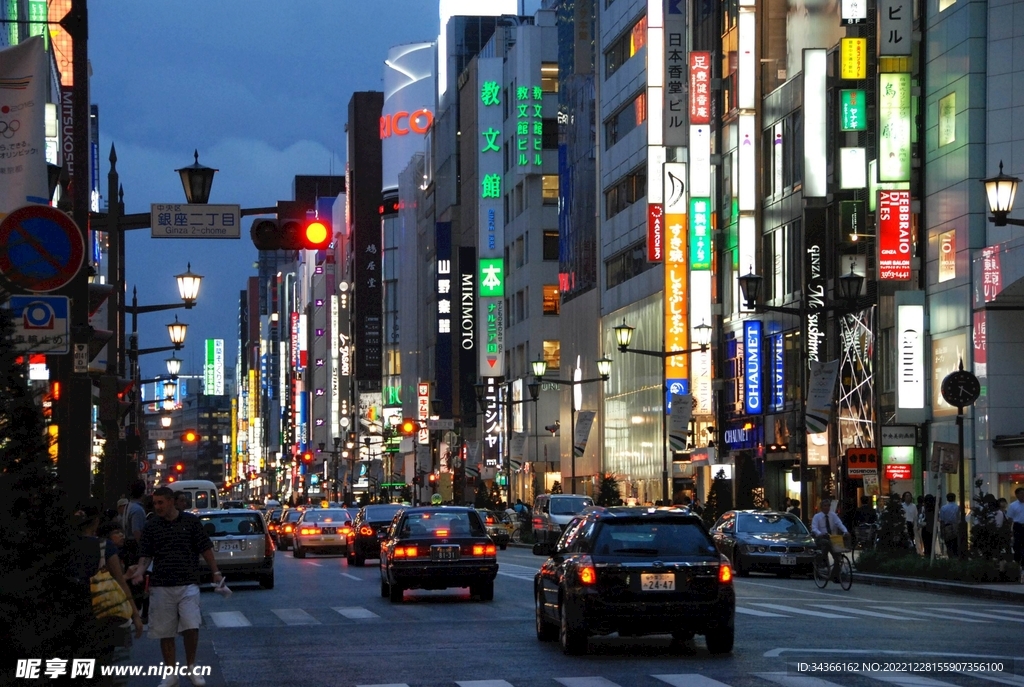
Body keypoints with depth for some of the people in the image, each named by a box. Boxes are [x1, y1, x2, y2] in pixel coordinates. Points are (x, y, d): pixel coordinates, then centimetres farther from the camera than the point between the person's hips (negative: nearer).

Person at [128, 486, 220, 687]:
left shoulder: (191, 522, 2)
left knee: (191, 627, -15)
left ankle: (191, 667, 5)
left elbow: (205, 549, 6)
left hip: (188, 585, -2)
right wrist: (140, 570, -12)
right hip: (161, 586, 2)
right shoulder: (151, 527, 7)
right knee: (165, 632, 5)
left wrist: (215, 572, 1)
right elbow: (146, 554, 7)